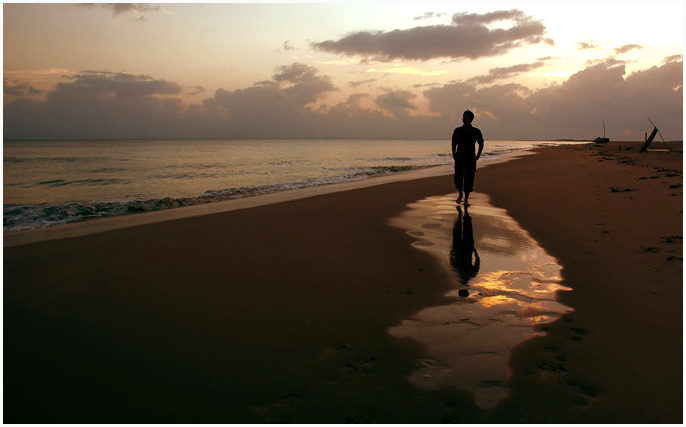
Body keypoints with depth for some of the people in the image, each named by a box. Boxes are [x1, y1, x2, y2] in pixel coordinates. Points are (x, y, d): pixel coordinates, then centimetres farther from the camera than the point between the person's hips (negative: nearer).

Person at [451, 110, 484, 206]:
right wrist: (454, 155, 1)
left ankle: (466, 199, 10)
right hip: (459, 158, 1)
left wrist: (477, 157, 3)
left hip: (471, 159, -1)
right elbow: (454, 144, 11)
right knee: (458, 177, -6)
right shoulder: (457, 130, 5)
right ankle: (460, 193, 21)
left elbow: (481, 145, 10)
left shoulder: (476, 132, 1)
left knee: (469, 179, 0)